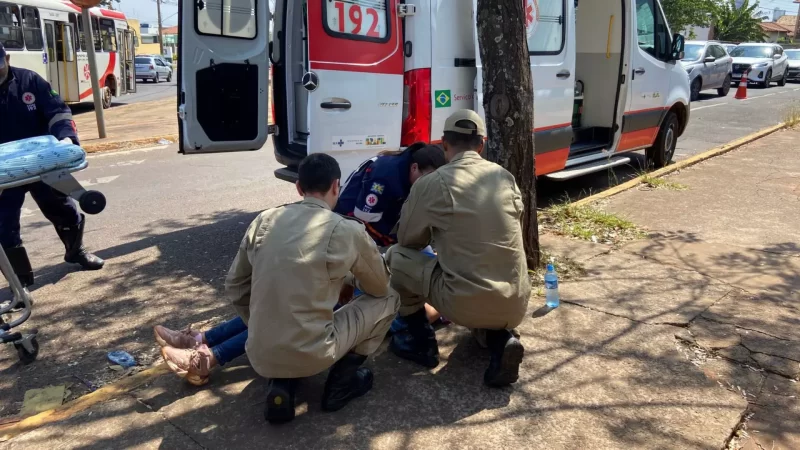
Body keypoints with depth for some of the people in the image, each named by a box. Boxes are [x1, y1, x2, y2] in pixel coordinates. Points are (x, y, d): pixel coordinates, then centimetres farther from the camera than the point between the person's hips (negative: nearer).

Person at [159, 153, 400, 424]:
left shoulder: (264, 220, 2)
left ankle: (281, 383, 14)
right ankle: (342, 379, 10)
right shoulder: (347, 230, -9)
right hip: (311, 355, -4)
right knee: (389, 299, 12)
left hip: (261, 358, 4)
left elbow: (235, 287, 11)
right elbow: (379, 288, 8)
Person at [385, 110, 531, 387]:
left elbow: (408, 241, 8)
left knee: (397, 256, 14)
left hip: (465, 306, -4)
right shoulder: (505, 178, 7)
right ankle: (501, 340, 11)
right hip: (515, 307, 5)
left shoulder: (431, 184, -6)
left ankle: (422, 341, 19)